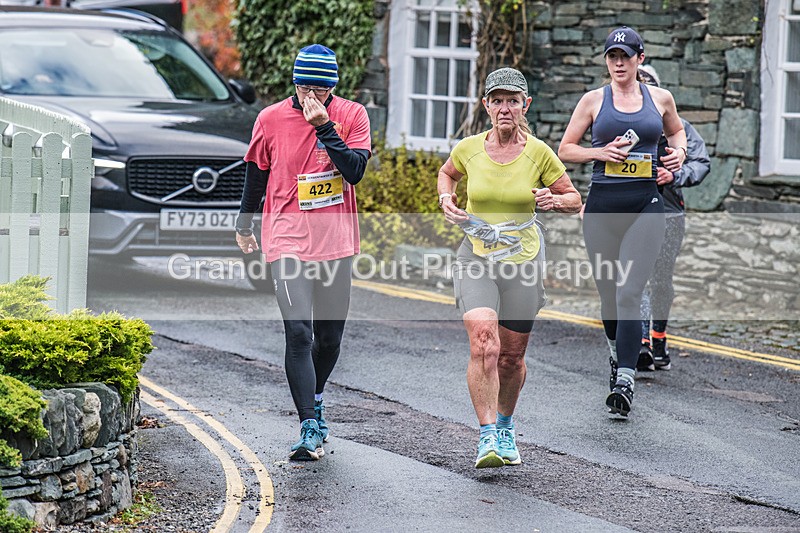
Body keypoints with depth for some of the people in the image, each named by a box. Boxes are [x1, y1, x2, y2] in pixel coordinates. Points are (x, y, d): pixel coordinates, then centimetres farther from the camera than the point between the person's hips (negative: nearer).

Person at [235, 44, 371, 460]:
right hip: (288, 240, -2)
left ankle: (314, 400, 42)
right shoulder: (271, 119, -2)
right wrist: (244, 225, 22)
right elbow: (256, 173, 12)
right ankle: (310, 430, -18)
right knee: (299, 334, -15)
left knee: (330, 336, 13)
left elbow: (355, 170, -14)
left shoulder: (352, 116, -2)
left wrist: (324, 126, -21)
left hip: (336, 241, 2)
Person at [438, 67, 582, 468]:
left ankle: (505, 425, 38)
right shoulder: (468, 149, -4)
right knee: (484, 345, -22)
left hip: (523, 261, 1)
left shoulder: (538, 153, -7)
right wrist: (446, 199, 0)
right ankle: (488, 437, -20)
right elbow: (447, 173, 20)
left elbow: (574, 200, 4)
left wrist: (554, 200, -17)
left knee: (511, 359, 10)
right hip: (476, 259, -1)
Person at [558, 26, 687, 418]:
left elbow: (675, 131, 28)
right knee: (608, 292, 10)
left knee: (629, 293, -15)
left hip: (645, 204, -1)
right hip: (603, 203, 1)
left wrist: (678, 152, 7)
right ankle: (617, 353, 39)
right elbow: (565, 150, 10)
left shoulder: (660, 98, 8)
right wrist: (601, 152, -7)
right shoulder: (594, 100, 6)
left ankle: (625, 382, -19)